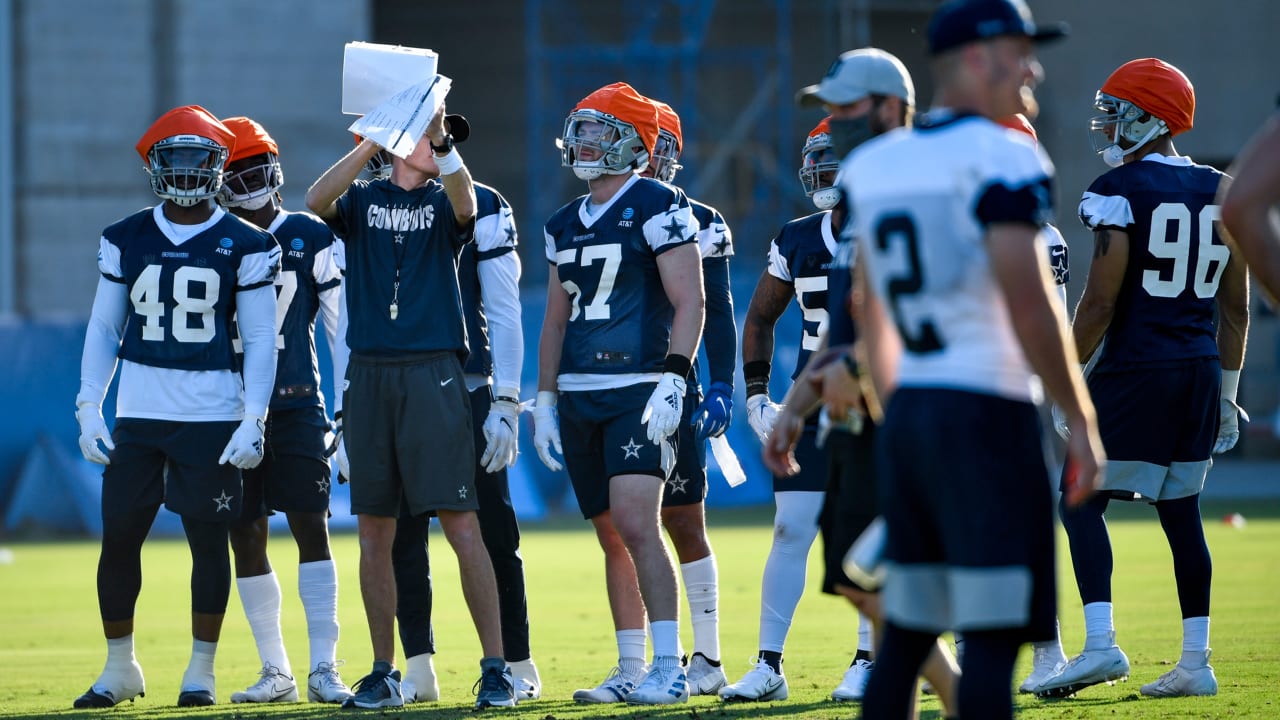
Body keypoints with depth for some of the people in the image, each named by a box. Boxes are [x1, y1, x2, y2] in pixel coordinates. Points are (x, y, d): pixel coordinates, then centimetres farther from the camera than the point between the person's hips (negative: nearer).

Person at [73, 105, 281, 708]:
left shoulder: (245, 246, 0)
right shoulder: (125, 241, 7)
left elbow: (259, 339, 0)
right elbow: (103, 329, 11)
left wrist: (252, 421, -9)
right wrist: (89, 409, 3)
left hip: (213, 415, -2)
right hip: (137, 415, 2)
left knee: (208, 540, 0)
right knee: (118, 539, 2)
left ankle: (201, 672, 12)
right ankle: (119, 669, 16)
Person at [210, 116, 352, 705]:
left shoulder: (310, 239, 0)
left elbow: (342, 326, 0)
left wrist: (349, 403, -6)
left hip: (295, 405, -3)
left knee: (311, 527, -10)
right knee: (245, 538, 4)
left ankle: (324, 669, -10)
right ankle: (275, 673, 11)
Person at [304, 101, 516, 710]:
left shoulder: (442, 202, 8)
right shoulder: (362, 200, 11)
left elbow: (466, 207, -16)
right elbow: (318, 201, -11)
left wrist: (443, 144, -27)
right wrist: (377, 140, -16)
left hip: (433, 374, -2)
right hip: (369, 376, 2)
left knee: (461, 526, -8)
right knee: (374, 533, 6)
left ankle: (495, 667, -5)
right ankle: (383, 674, 14)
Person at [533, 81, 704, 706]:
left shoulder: (657, 208, -6)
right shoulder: (565, 225, 17)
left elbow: (689, 303, -10)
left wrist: (671, 384, -19)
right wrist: (544, 402, 17)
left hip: (638, 392, -7)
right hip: (579, 396, 7)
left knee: (636, 524, -17)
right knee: (613, 537, 8)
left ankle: (669, 668, -17)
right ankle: (631, 671, 12)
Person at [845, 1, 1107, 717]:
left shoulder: (872, 165, 14)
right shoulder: (1003, 157, -10)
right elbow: (1031, 307, -15)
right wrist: (1082, 421, -8)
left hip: (907, 417, 8)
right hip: (988, 415, -8)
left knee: (906, 635, 11)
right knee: (993, 636, -8)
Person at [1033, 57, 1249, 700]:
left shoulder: (1122, 191, -10)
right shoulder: (1222, 195, 10)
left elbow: (1100, 302, -14)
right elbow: (1235, 311, 13)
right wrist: (1226, 392, 19)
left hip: (1135, 369, -7)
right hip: (1200, 370, 7)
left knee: (1081, 501, 0)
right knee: (1181, 512, 12)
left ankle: (1100, 643, -14)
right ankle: (1196, 663, 10)